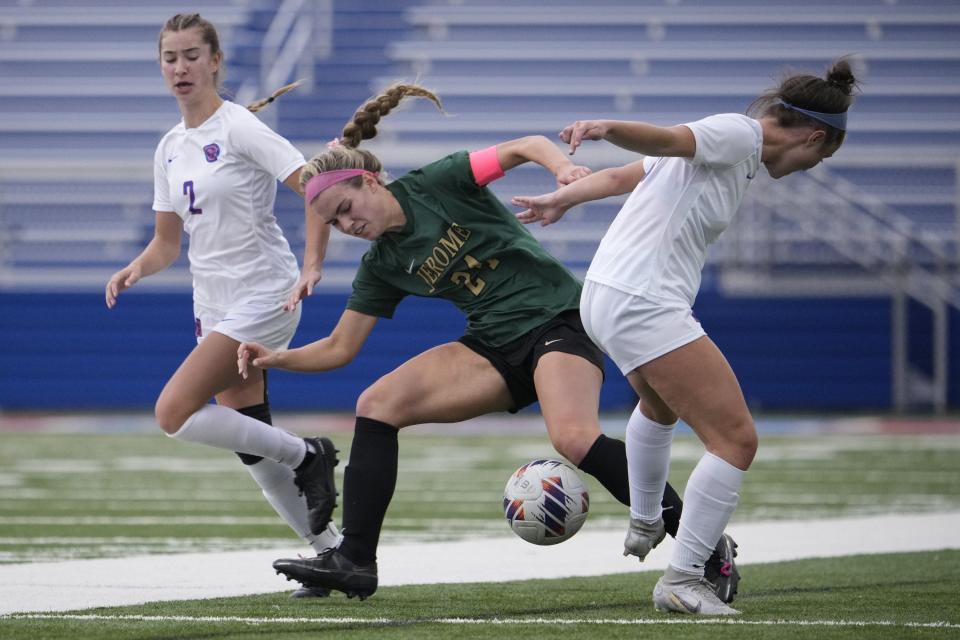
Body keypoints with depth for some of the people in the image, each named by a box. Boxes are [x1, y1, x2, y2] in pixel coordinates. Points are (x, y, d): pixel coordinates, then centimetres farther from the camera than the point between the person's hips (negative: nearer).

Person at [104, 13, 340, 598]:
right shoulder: (170, 148, 12)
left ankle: (305, 455, -5)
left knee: (174, 413, -19)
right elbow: (168, 242, 17)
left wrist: (312, 265, -28)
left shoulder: (239, 128, -11)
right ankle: (335, 553, 16)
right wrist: (137, 268, -4)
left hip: (263, 297, -8)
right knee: (252, 449, 6)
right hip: (214, 305, 8)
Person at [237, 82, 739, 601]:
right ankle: (354, 562, -7)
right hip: (494, 345, 7)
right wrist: (275, 359, -4)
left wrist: (562, 167, -33)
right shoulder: (382, 266, 9)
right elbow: (338, 349, 13)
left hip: (557, 318, -7)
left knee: (574, 439, -32)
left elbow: (525, 147, -12)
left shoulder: (435, 185, -7)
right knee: (376, 404, -9)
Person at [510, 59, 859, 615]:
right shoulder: (740, 135, -9)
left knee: (660, 405, 38)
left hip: (607, 298, 11)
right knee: (737, 439, -11)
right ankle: (683, 580, -10)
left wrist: (562, 200, 33)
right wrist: (606, 128, -44)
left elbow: (623, 175, 23)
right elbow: (663, 140, -27)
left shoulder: (729, 144, 19)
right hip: (644, 306, -11)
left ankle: (645, 525, 57)